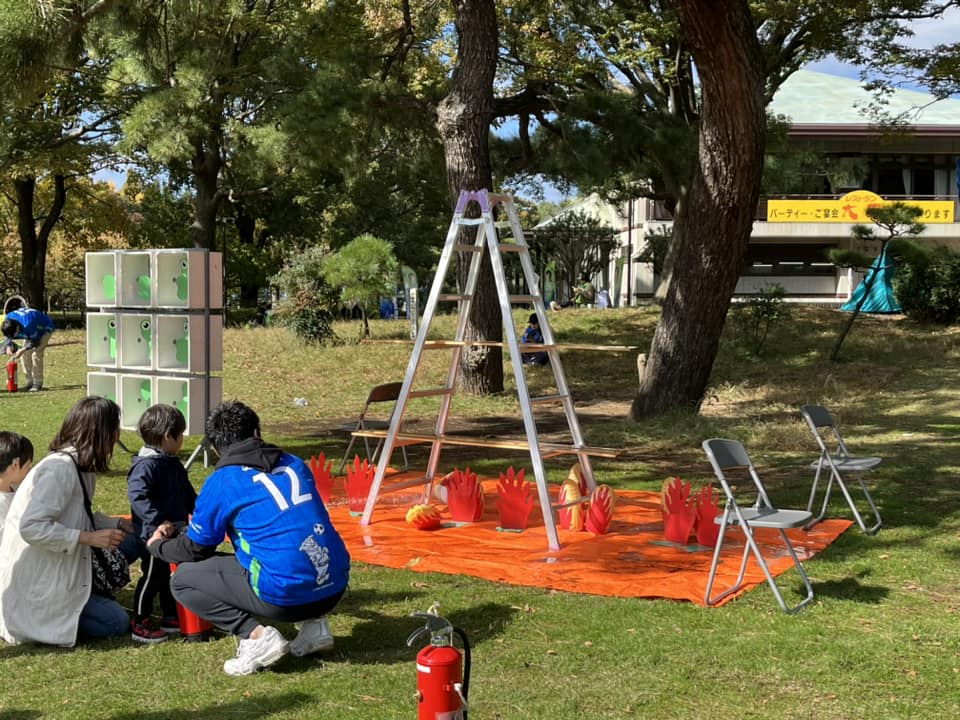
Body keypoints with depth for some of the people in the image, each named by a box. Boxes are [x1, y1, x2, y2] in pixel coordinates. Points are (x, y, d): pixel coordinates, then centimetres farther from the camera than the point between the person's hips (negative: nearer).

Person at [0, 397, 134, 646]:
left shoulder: (80, 465, 8)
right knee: (117, 622, -10)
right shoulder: (60, 469, -22)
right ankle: (34, 620, -5)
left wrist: (119, 523, 5)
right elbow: (31, 527, -27)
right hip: (35, 583, -10)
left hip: (56, 570, 10)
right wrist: (89, 538, -25)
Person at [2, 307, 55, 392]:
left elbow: (35, 341, -28)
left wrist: (22, 350, -29)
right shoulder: (9, 318, -21)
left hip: (44, 329, -8)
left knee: (36, 354, -18)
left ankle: (38, 383, -12)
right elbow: (9, 335, -2)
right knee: (25, 354, -1)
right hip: (31, 331, 8)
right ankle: (30, 381, 8)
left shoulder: (28, 324, -42)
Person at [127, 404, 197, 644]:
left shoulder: (173, 465, 12)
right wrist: (158, 521, -35)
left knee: (170, 576, 18)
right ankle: (140, 623, 12)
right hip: (153, 535, -9)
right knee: (153, 577, 0)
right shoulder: (146, 465, -20)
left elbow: (188, 495, 22)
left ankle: (171, 617, 31)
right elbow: (137, 497, -30)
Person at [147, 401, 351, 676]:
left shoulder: (222, 482, 0)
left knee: (182, 580, 11)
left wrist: (157, 545, 33)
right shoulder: (295, 465, 15)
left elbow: (196, 549, 10)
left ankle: (256, 635, -6)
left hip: (286, 594, -6)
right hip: (335, 588, 6)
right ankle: (314, 624, 17)